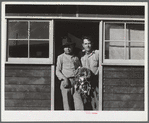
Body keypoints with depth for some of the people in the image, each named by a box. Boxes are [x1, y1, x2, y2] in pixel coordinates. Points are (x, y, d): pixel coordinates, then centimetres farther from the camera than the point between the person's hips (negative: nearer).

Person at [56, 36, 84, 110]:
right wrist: (64, 79, -10)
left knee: (79, 105, -8)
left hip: (76, 82, 2)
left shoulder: (76, 58, 19)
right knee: (67, 105, -3)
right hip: (66, 82, -2)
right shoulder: (61, 57, 10)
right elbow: (57, 71, 6)